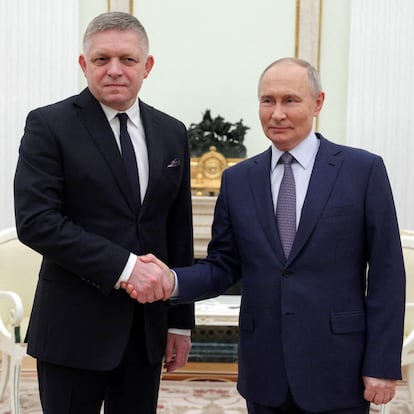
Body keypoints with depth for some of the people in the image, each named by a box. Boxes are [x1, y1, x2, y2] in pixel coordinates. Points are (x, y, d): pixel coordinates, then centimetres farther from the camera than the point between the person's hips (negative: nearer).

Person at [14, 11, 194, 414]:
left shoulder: (172, 133, 8)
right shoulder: (49, 125, -6)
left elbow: (179, 232, 10)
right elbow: (35, 220, -15)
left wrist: (180, 321, 10)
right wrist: (123, 266, -20)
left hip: (147, 327, 5)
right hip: (75, 327, -4)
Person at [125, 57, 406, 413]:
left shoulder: (364, 170, -4)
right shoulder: (237, 179, 5)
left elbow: (386, 273, -5)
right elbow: (223, 267, 6)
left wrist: (383, 365, -7)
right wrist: (173, 281, -14)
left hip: (337, 370, -2)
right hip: (264, 372, 3)